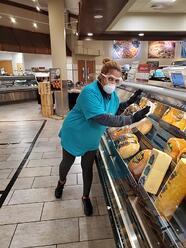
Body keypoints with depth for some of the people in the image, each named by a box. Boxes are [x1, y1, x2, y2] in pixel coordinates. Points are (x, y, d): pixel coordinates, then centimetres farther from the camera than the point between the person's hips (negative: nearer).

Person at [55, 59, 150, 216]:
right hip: (73, 136, -5)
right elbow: (103, 119, -42)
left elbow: (115, 111, 6)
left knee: (87, 168, 14)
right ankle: (61, 182, 53)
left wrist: (129, 102, -9)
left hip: (92, 140, 5)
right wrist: (132, 119, -41)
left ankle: (86, 197, 38)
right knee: (67, 163, 19)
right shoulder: (90, 92, -34)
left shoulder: (112, 94, -8)